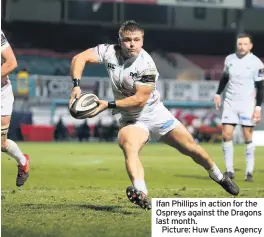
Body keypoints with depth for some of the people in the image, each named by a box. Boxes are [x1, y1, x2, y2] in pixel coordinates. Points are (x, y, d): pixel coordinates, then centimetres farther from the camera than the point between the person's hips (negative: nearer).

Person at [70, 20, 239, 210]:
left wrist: (108, 105, -30)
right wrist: (77, 86, -33)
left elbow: (139, 100, -25)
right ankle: (141, 193, -51)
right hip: (131, 120, 1)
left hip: (155, 114, -1)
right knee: (129, 147, -32)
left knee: (191, 148, 6)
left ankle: (218, 176, 35)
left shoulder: (146, 65, -22)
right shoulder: (110, 52, -14)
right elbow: (80, 58, -18)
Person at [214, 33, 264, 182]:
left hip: (247, 104, -4)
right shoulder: (229, 59, 5)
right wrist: (218, 93, 16)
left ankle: (249, 171, 3)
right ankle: (229, 170, 2)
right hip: (230, 102, 4)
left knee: (248, 137, -4)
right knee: (226, 135, -4)